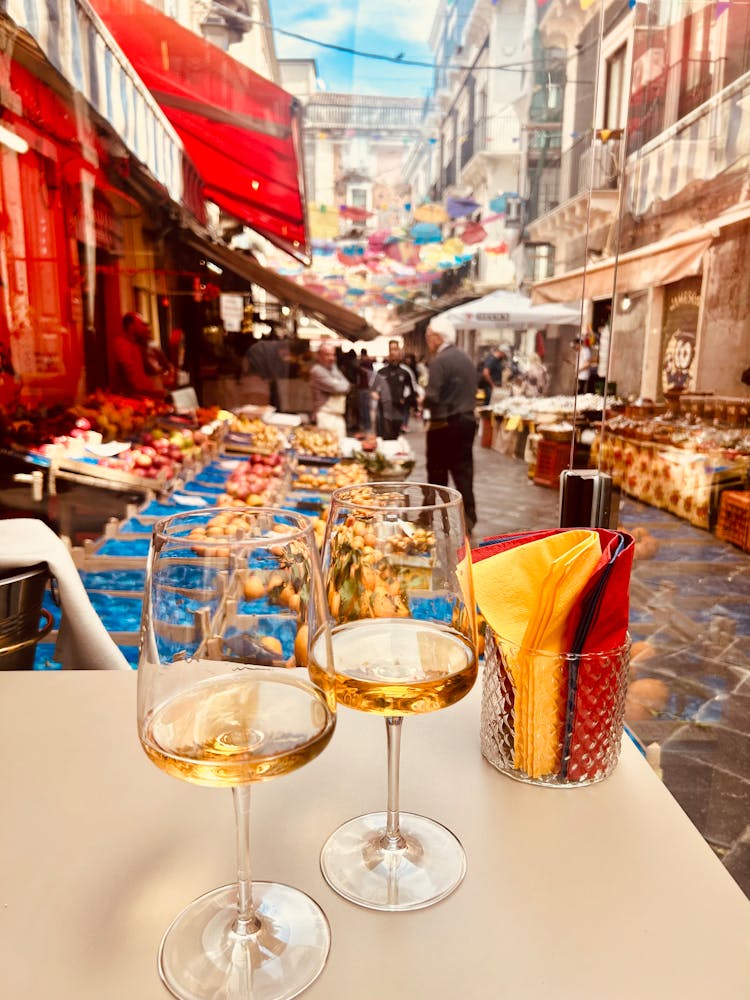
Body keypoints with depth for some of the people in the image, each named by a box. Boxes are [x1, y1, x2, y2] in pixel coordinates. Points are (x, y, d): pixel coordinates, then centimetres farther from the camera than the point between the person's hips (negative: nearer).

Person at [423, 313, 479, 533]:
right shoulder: (467, 359, 11)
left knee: (437, 472, 6)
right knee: (463, 471, 10)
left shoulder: (439, 361, -15)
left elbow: (432, 398, -20)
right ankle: (468, 518, 10)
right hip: (468, 420, 7)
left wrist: (423, 402, 0)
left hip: (444, 424, -7)